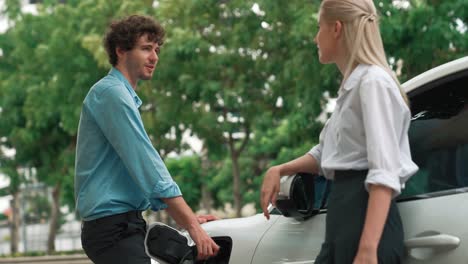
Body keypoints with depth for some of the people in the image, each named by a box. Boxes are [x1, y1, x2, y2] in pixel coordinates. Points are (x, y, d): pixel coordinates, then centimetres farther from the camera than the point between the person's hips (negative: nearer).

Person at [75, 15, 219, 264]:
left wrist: (188, 220, 15)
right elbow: (147, 166, -19)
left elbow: (142, 170, 23)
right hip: (112, 224, -10)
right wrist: (192, 225, -20)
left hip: (122, 224, 10)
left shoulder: (126, 96, 21)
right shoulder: (111, 93, -11)